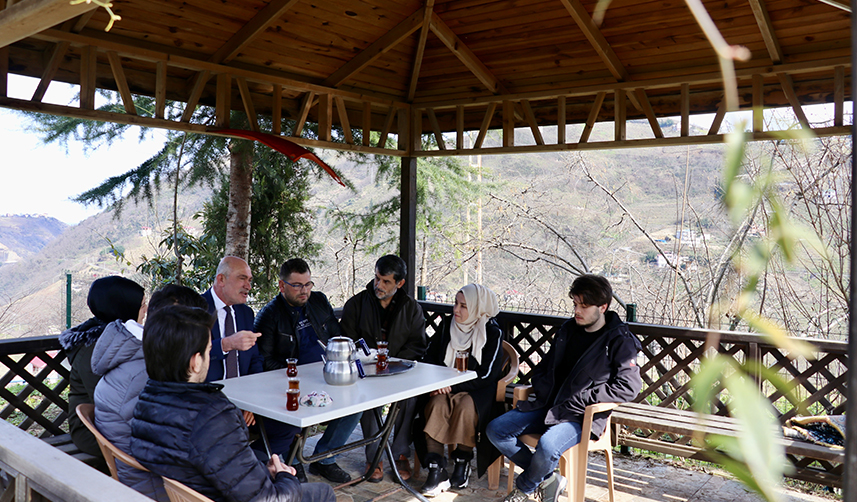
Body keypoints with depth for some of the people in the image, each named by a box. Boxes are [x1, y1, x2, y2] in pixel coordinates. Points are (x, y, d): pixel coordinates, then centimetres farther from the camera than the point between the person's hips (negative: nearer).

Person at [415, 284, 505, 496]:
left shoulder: (493, 333, -8)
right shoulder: (447, 325, 5)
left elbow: (487, 375, -12)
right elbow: (430, 356, 11)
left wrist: (453, 385, -19)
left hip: (477, 391, -3)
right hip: (446, 387, 3)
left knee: (465, 407, -33)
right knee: (436, 404, -27)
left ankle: (462, 463, -12)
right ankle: (436, 469, -26)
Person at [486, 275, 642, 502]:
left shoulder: (620, 341, -7)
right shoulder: (568, 329, 12)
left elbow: (629, 386, -16)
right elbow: (542, 368, 22)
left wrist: (580, 400, -17)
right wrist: (545, 392, 1)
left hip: (582, 417, -7)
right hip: (548, 406, 7)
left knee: (548, 446, -34)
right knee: (496, 430, -7)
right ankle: (548, 479, 3)